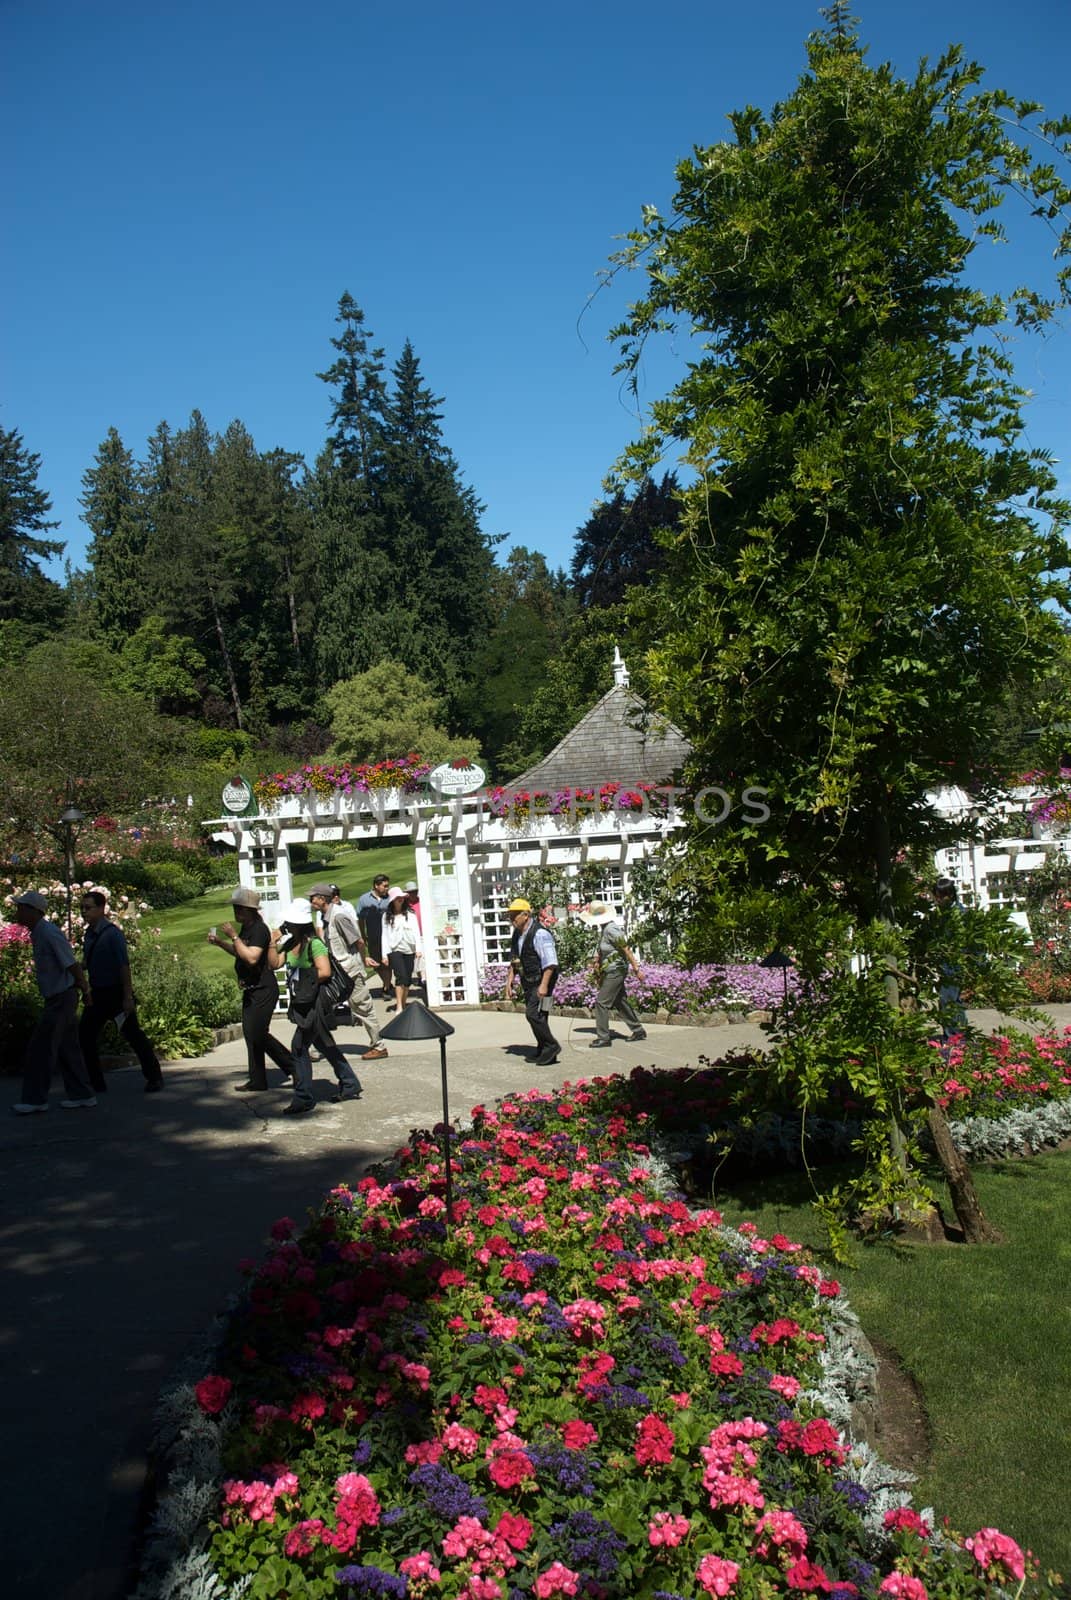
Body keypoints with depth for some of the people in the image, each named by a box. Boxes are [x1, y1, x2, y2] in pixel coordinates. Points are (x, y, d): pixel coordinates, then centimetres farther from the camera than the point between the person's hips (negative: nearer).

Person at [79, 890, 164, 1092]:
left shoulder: (113, 933, -16)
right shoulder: (89, 933, 6)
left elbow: (124, 965, -18)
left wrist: (127, 997, -20)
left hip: (116, 992, -8)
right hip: (96, 992, 8)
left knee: (133, 1035, 0)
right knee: (85, 1035, 6)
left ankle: (154, 1078, 11)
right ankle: (96, 1083, 18)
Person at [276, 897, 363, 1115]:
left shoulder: (314, 944, -18)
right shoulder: (290, 943, 8)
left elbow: (324, 972, -25)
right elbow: (275, 963, 8)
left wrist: (307, 981, -14)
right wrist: (273, 943, -2)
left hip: (315, 1004, -10)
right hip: (302, 1004, 10)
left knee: (299, 1047, -10)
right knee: (324, 1046, 18)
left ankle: (303, 1098, -3)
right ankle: (350, 1086, 30)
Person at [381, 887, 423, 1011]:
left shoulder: (410, 914, 5)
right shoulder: (387, 916, 3)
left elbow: (416, 932, 3)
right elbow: (385, 935, 3)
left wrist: (419, 949, -6)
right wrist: (384, 954, -2)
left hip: (409, 950, 2)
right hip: (395, 950, -2)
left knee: (408, 978, 6)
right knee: (400, 976, -15)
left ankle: (404, 1004, 20)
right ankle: (399, 1007, -15)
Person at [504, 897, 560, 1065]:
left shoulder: (539, 933, -17)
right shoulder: (517, 934, 10)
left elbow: (550, 962, -21)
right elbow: (514, 960, 20)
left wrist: (544, 985, -25)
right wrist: (510, 981, 16)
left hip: (541, 982, -8)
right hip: (528, 982, 8)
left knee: (533, 1014, -15)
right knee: (537, 1017, 10)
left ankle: (551, 1047, -2)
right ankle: (544, 1052, 20)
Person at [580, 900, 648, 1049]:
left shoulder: (611, 930, -21)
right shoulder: (604, 928, 10)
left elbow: (626, 949, -19)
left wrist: (636, 968, -17)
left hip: (615, 971, -10)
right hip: (611, 971, 10)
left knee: (601, 1002, -8)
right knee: (620, 1002, 17)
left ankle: (603, 1038, -4)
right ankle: (638, 1031, 26)